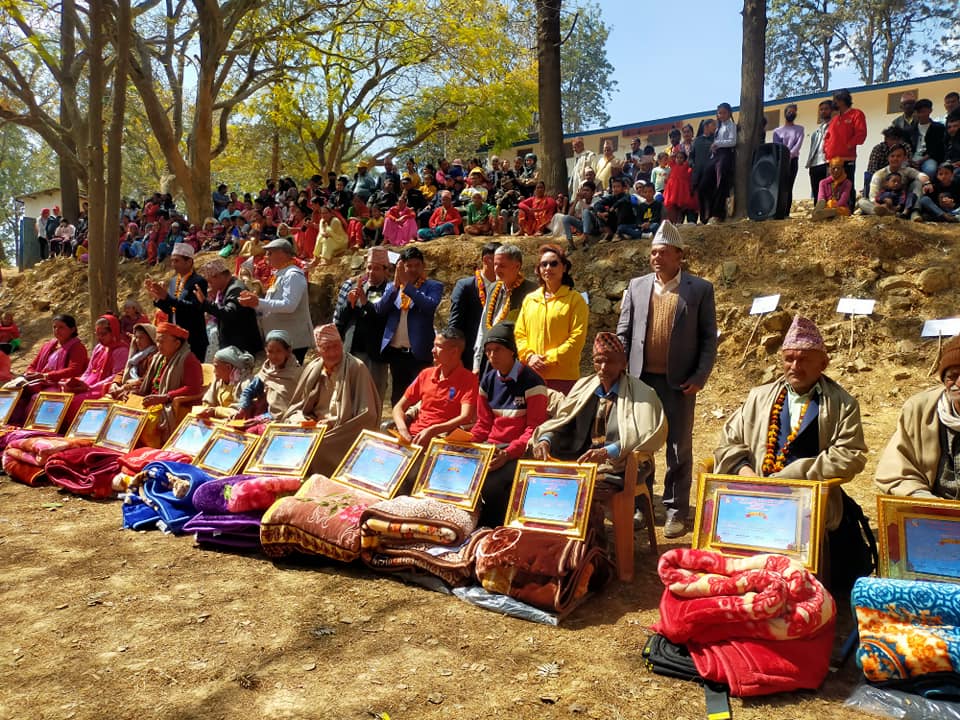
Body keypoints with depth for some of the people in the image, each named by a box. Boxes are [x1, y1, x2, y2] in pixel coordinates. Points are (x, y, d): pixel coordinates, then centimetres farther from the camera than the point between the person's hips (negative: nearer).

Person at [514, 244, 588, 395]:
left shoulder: (575, 299, 2)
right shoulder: (529, 299, 15)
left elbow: (577, 338, -6)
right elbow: (519, 334, 13)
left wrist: (551, 359, -12)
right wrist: (529, 356, -5)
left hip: (563, 376, -4)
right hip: (531, 376, 4)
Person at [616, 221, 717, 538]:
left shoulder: (700, 289, 1)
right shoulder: (637, 286, 8)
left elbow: (709, 337, 0)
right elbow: (623, 332, 9)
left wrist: (700, 377, -9)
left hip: (679, 381, -2)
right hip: (640, 378, 3)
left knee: (679, 448, 6)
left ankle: (676, 511, 17)